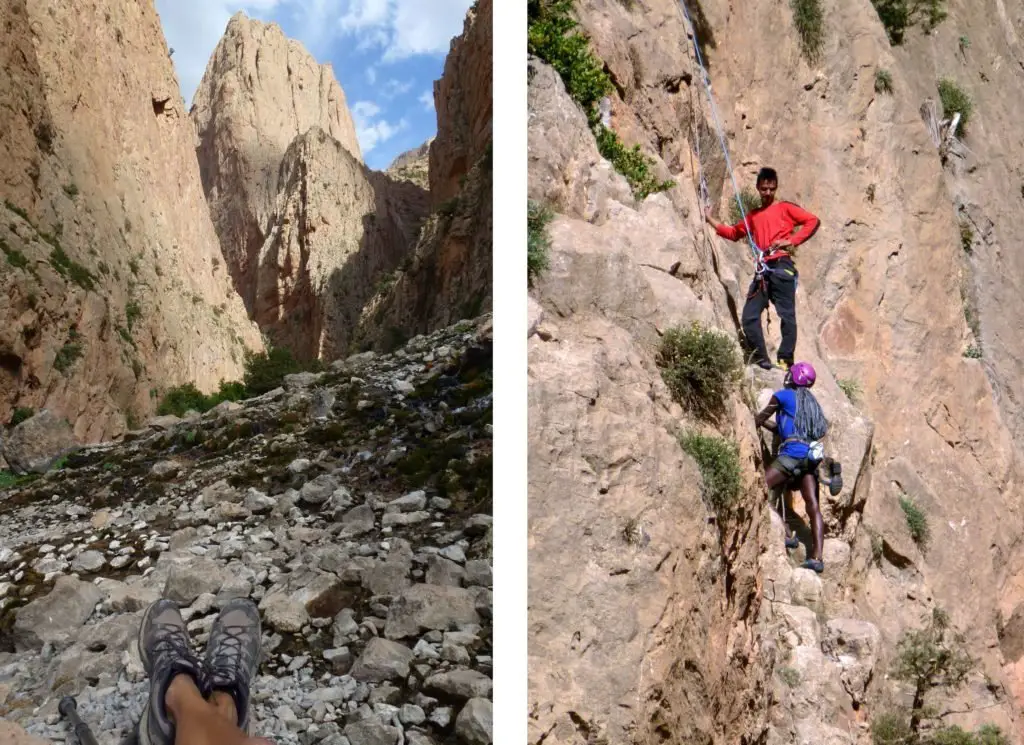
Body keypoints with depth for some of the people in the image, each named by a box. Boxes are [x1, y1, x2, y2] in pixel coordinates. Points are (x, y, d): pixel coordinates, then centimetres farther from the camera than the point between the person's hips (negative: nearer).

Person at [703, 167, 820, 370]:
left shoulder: (785, 208, 9)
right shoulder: (753, 216, 25)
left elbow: (813, 221, 0)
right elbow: (734, 233, 33)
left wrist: (792, 241, -8)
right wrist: (710, 220, 25)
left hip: (782, 267, -6)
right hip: (763, 270, 6)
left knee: (786, 315, -9)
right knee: (749, 316, -4)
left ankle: (785, 360, -9)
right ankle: (761, 359, 0)